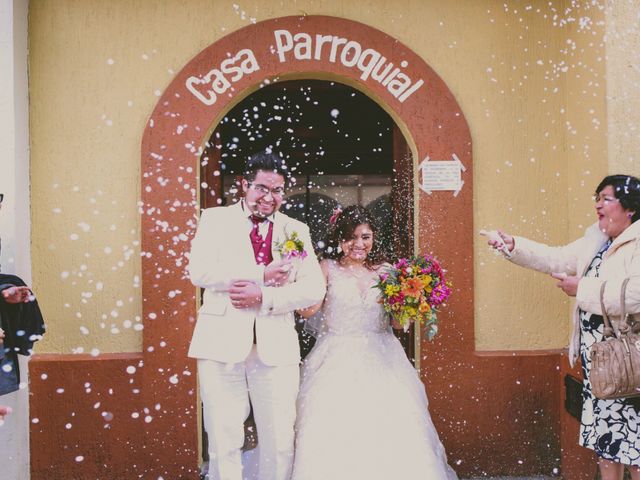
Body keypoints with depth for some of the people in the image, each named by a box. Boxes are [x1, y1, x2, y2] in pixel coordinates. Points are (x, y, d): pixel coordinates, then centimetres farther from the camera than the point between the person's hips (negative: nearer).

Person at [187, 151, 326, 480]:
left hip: (276, 349, 2)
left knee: (280, 444, 6)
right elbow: (200, 272, -8)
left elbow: (314, 289, 2)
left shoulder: (296, 230, 13)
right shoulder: (215, 219, 8)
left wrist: (264, 298, -13)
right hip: (222, 345, -1)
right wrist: (262, 275, -13)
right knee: (223, 444, 4)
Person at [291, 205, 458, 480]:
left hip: (381, 363, 2)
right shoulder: (328, 269, 2)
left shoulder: (385, 271, 9)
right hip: (338, 364, -2)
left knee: (392, 433, -9)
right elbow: (308, 310, -13)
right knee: (336, 439, -10)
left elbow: (398, 322, 9)